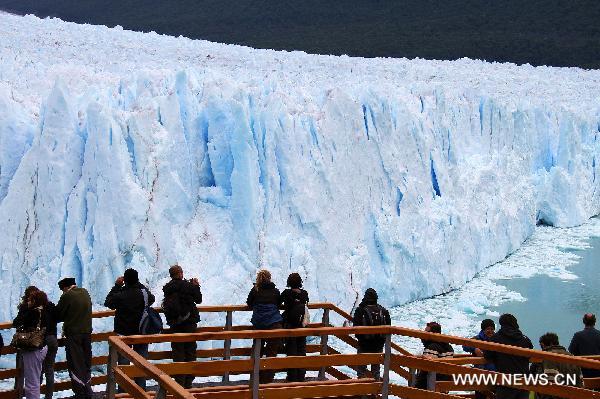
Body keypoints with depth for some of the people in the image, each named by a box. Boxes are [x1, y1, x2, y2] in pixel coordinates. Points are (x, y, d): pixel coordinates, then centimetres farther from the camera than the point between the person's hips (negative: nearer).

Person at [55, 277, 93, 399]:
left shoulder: (67, 296, -16)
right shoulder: (85, 292, 5)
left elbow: (58, 315, -10)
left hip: (73, 335, -6)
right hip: (87, 332, 6)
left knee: (75, 365, 2)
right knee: (86, 363, 16)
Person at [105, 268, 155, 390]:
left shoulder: (120, 296, -18)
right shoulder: (143, 292, -12)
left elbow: (108, 302, 1)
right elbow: (152, 299, 11)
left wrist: (117, 285, 1)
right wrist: (139, 284, 10)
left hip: (123, 334, -2)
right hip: (141, 333, 2)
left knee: (123, 363, 6)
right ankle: (141, 389, 17)